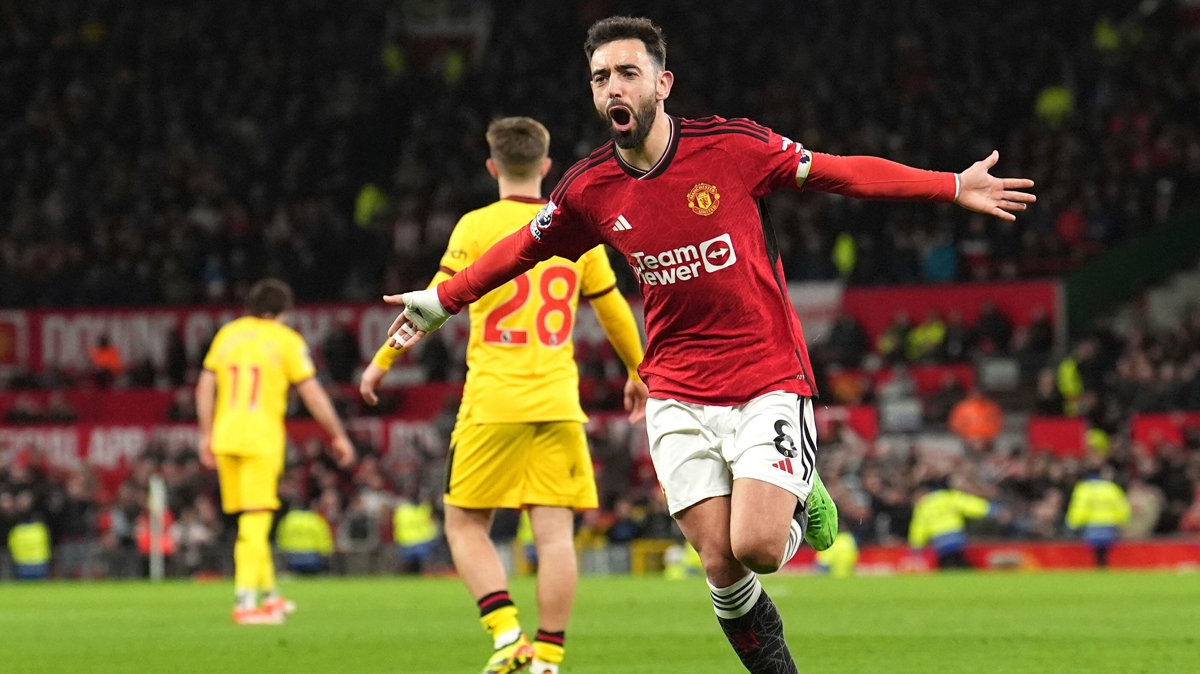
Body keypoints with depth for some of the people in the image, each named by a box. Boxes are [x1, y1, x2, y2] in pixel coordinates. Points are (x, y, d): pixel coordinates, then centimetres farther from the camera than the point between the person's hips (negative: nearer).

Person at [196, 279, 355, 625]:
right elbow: (312, 393, -2)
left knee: (250, 520, 15)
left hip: (225, 438, 5)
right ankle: (245, 602, -12)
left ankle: (270, 595, 25)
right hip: (262, 438, -5)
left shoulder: (227, 334, 12)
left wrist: (206, 435, 18)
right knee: (256, 521, -5)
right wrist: (339, 436, 6)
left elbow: (205, 387, 12)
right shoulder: (286, 340, -1)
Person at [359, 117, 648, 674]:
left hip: (493, 403, -3)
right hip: (557, 403, 3)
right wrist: (637, 373, 31)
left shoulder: (477, 226, -2)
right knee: (554, 533, 2)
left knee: (465, 525, 8)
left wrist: (383, 360, 1)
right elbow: (613, 310, 16)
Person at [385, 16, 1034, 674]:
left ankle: (799, 500, 17)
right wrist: (440, 301, 24)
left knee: (755, 546, -18)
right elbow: (522, 248, 18)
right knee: (720, 566, -6)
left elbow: (841, 173, -1)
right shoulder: (589, 190, -1)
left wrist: (954, 186, -4)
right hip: (679, 398, 3)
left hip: (768, 379, -3)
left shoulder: (731, 146, -9)